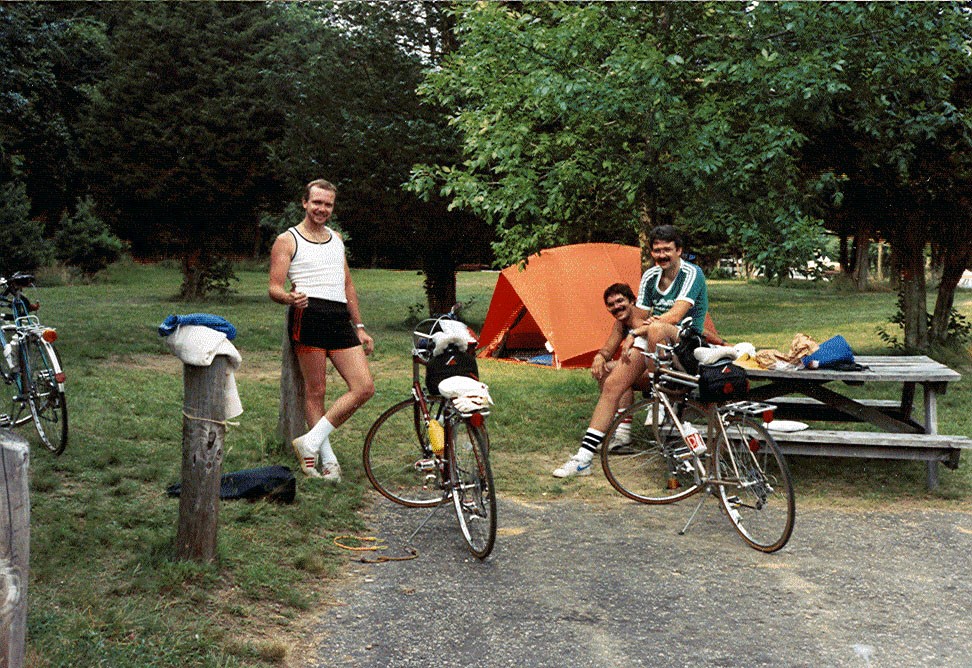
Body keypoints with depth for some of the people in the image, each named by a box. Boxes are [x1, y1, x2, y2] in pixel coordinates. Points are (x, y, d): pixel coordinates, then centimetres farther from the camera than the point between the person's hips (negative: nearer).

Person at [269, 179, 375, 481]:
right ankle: (328, 459, 3)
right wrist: (290, 297, -25)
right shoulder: (288, 240, 6)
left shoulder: (336, 238, 24)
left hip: (340, 318, 6)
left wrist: (359, 327, 22)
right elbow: (274, 288, -1)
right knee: (315, 391, -5)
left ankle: (311, 441, 1)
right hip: (308, 313, -6)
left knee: (365, 388, -4)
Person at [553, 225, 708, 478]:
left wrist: (635, 332, -17)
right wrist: (632, 336, -11)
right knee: (612, 384, -13)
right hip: (650, 343, 6)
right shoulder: (649, 276, 11)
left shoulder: (691, 273, -10)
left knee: (655, 329, -40)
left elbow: (674, 316, -21)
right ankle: (583, 457, -12)